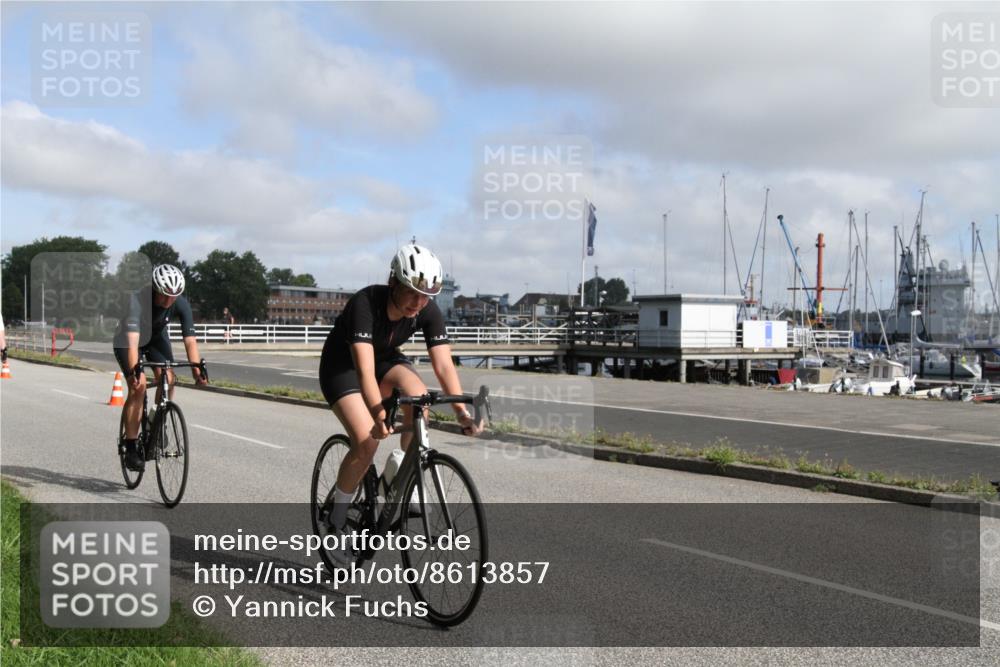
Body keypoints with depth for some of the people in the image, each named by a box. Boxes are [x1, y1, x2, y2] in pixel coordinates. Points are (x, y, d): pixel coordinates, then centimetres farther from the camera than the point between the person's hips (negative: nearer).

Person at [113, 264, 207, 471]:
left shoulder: (181, 304, -27)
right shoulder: (137, 300, -38)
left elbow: (190, 340, -30)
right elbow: (133, 342, -46)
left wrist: (197, 370, -42)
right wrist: (134, 371, -58)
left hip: (157, 338, 4)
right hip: (127, 340, -4)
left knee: (167, 378, -20)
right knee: (138, 386, -21)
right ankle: (131, 449, -15)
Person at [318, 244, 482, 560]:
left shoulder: (429, 312, -22)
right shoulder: (365, 303, -35)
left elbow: (444, 364, -26)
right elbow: (364, 370, -44)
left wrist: (462, 412, -39)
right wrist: (379, 416, -57)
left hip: (385, 358, 4)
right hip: (342, 364, -4)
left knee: (417, 394, -29)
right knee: (367, 442, -22)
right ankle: (336, 520, 1)